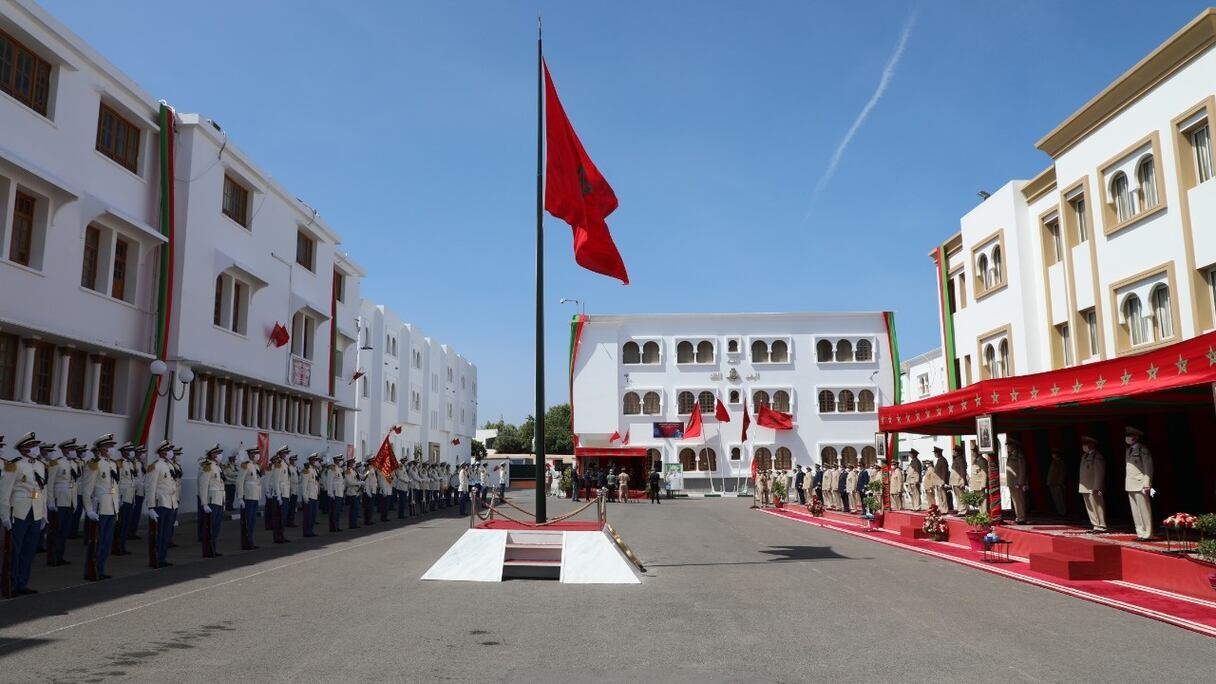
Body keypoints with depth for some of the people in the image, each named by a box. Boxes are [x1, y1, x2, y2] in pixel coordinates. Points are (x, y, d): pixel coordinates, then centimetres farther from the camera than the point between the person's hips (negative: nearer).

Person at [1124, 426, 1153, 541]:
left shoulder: (1142, 449, -8)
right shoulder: (1128, 450, 16)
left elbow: (1148, 468, -11)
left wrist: (1147, 484, -17)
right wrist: (1126, 483, 14)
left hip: (1140, 485, -8)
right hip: (1130, 485, 8)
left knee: (1144, 510, -4)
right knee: (1135, 511, 9)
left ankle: (1147, 534, 1)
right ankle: (1140, 533, 15)